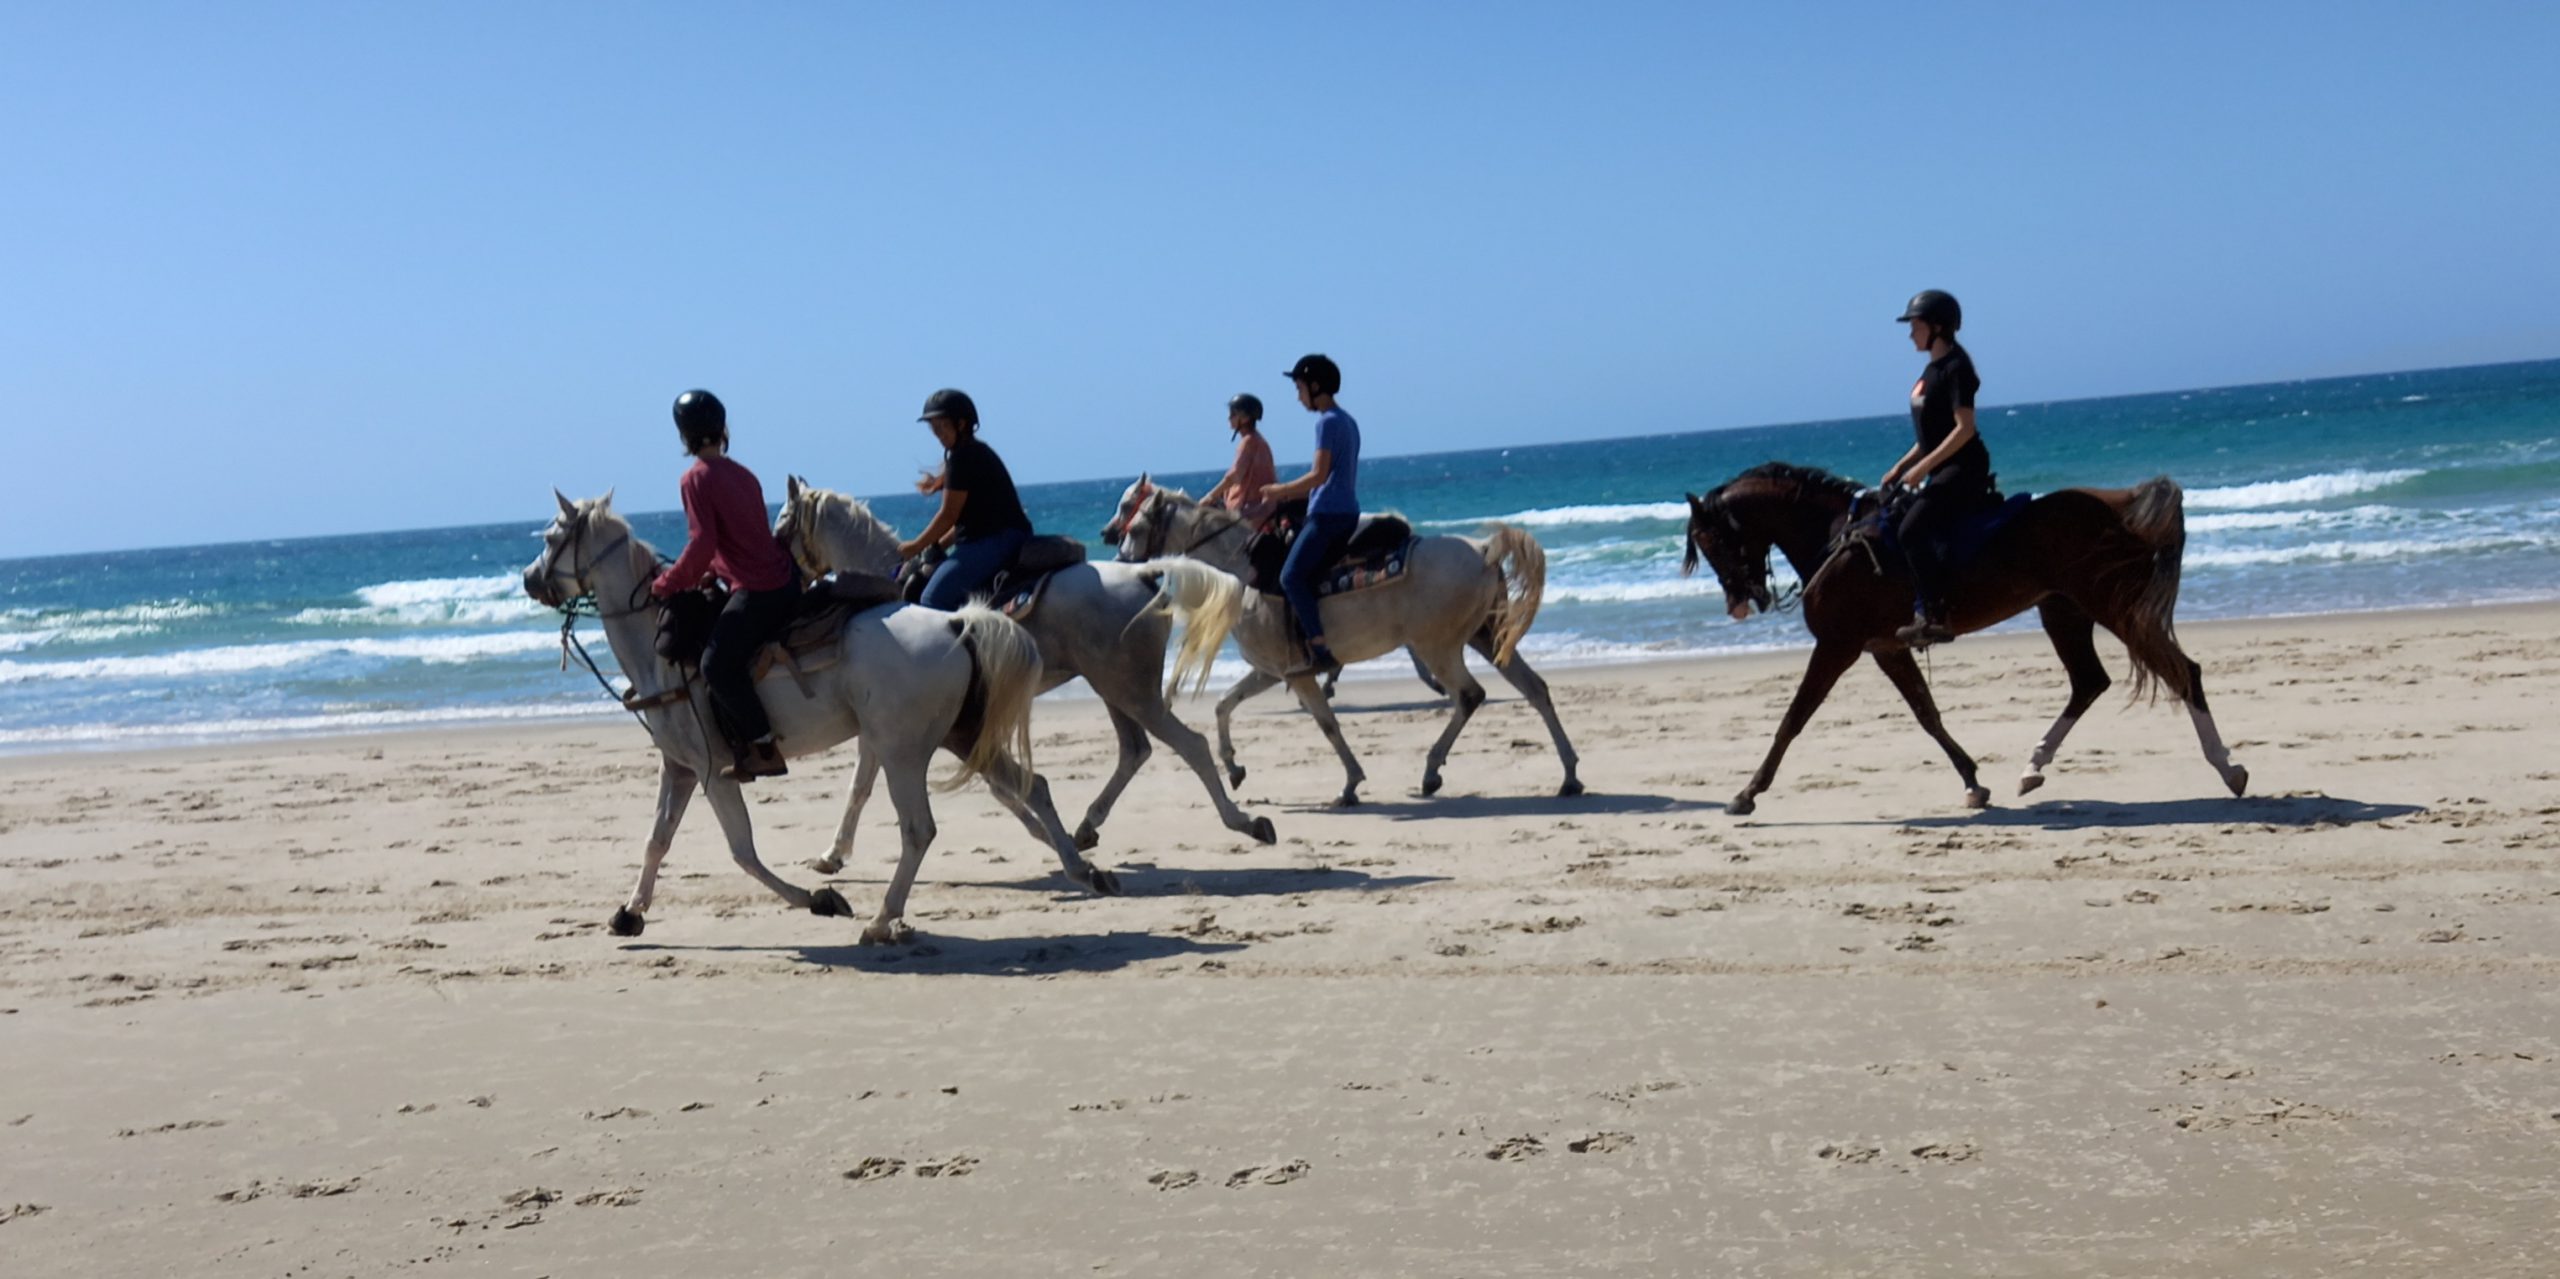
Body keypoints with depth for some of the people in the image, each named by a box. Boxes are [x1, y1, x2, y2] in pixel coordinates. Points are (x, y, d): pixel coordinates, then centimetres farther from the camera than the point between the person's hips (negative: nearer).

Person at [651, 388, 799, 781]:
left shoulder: (697, 478, -8)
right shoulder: (741, 473, 16)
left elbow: (702, 543, -15)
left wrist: (668, 584, -3)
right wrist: (711, 572, 23)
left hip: (758, 590, -9)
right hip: (783, 579, 9)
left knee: (718, 665, -12)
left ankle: (765, 748, -11)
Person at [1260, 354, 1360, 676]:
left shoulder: (1328, 422, -10)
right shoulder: (1346, 422, 19)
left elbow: (1319, 475, -17)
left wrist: (1281, 491, -4)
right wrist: (1287, 495, 21)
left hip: (1328, 515, -10)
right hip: (1346, 513, 10)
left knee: (1291, 576, -13)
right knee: (1305, 576, 13)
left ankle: (1320, 652, -20)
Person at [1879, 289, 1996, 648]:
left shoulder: (1955, 368, -12)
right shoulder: (1932, 370, 16)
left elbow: (1964, 428, -20)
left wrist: (1923, 467, -22)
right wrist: (1900, 468, 14)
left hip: (1964, 469, -10)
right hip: (1943, 471, 10)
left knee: (1912, 530, -24)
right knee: (1896, 527, 9)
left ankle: (1934, 617, -22)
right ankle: (1916, 607, 11)